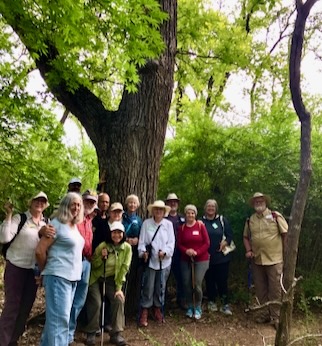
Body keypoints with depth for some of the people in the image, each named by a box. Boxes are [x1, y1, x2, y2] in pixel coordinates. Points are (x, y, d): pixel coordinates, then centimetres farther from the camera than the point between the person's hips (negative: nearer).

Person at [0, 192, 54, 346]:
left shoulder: (46, 223, 5)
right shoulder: (19, 218, -8)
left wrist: (46, 233, -24)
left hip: (34, 270, 5)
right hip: (16, 267, -5)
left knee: (26, 307, 12)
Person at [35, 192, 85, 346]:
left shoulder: (75, 226, 13)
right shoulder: (57, 224, -11)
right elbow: (40, 250, -14)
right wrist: (47, 271, -1)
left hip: (72, 277, 8)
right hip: (58, 276, -8)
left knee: (54, 317, 16)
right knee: (60, 318, -7)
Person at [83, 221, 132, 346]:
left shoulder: (127, 247, -14)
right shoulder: (102, 246, -17)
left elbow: (124, 268, -11)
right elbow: (93, 265, -7)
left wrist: (119, 287, -13)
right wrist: (101, 257, -27)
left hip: (112, 279, 2)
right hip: (96, 278, -1)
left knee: (119, 300, -14)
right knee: (96, 303, -14)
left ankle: (116, 334, 0)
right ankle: (91, 333, 7)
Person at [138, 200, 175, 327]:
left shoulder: (168, 224, 3)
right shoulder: (146, 223, -1)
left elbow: (171, 242, -1)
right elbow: (142, 241, -2)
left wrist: (165, 252, -17)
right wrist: (143, 252, -19)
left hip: (164, 261, 2)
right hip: (150, 260, -2)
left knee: (160, 287, 12)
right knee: (148, 288, -1)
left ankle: (158, 310, 31)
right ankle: (144, 314, 12)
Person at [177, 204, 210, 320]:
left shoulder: (201, 226, -4)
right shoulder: (182, 228, 3)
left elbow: (207, 243, -4)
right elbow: (179, 244, 4)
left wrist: (197, 252, -15)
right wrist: (186, 251, -15)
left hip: (201, 259, -2)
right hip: (185, 260, 3)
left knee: (197, 284, -8)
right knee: (187, 284, 3)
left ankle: (198, 308, 13)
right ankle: (190, 307, 24)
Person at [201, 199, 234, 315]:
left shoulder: (222, 220, 4)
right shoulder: (201, 221, 4)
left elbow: (229, 235, 4)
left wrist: (225, 242, -13)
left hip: (222, 256, -1)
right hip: (206, 257, 1)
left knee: (222, 280, -1)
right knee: (209, 280, 10)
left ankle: (225, 304, 9)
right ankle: (211, 302, 25)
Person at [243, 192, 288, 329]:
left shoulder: (276, 216, -7)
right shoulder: (250, 220, 6)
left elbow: (286, 234, -6)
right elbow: (246, 237, 17)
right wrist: (248, 250, 2)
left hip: (274, 259, -4)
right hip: (257, 260, 4)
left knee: (275, 289, 3)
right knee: (260, 289, 14)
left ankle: (276, 317, 17)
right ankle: (265, 314, 30)